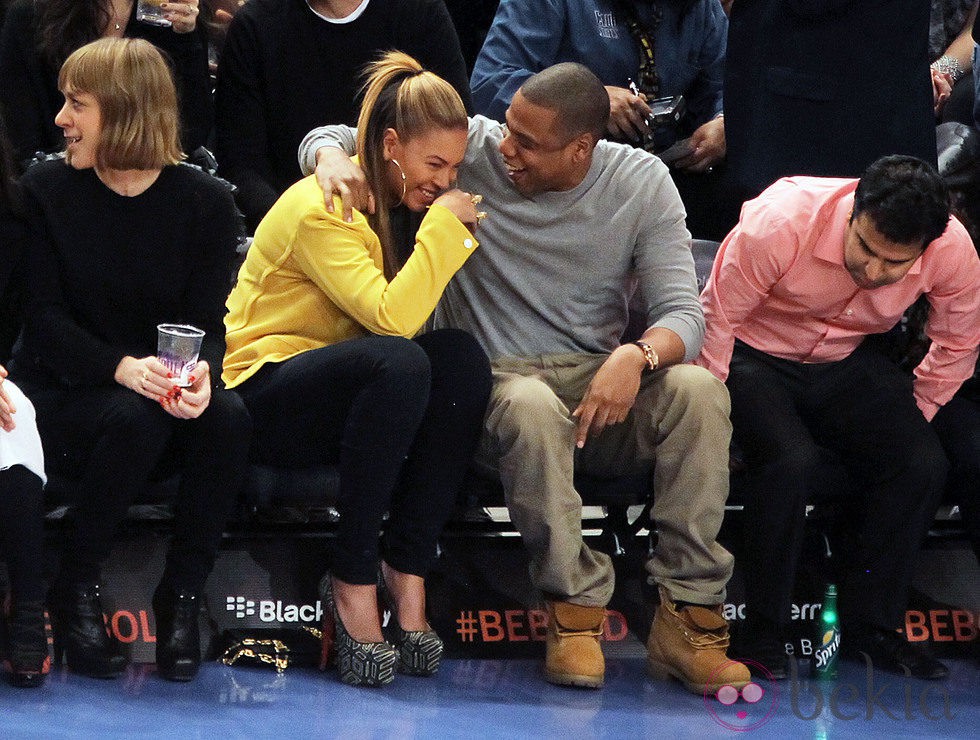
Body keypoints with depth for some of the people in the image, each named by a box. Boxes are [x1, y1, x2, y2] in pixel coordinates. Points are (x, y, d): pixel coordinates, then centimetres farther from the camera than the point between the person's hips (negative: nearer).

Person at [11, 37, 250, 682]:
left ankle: (182, 597, -17)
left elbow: (208, 320, -5)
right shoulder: (46, 189, -2)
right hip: (62, 394, -2)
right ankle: (76, 591, -17)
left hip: (165, 393, 2)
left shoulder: (206, 203, 0)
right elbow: (46, 317, -9)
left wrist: (200, 371, -31)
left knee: (227, 416, -31)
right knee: (135, 418, -35)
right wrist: (122, 367, -28)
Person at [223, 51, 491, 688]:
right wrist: (443, 224, -23)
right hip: (266, 392, -8)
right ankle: (353, 581, -27)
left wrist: (455, 230, -5)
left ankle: (407, 572, -20)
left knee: (464, 358, -20)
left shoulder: (397, 205, 10)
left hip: (349, 393, 8)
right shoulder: (322, 207, -17)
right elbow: (393, 318, -29)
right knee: (398, 361, -35)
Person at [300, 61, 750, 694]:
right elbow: (330, 137, 6)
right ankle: (575, 611, -25)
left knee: (698, 389, -30)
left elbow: (683, 312, -7)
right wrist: (333, 160, -20)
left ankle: (689, 614, -26)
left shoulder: (642, 183, 0)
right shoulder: (474, 151, -3)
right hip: (494, 378, -2)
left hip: (599, 381, 2)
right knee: (531, 406, -39)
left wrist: (638, 355, -31)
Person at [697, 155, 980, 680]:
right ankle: (762, 632, -16)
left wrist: (908, 422, 1)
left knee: (923, 464, -18)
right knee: (791, 459, -32)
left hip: (845, 363, 4)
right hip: (754, 356, -4)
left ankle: (868, 625, -2)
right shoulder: (781, 223, -32)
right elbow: (716, 321, -19)